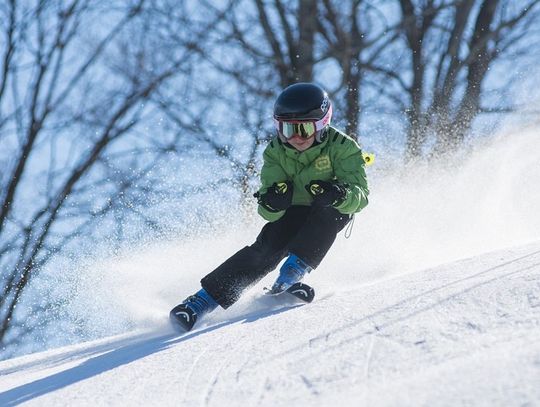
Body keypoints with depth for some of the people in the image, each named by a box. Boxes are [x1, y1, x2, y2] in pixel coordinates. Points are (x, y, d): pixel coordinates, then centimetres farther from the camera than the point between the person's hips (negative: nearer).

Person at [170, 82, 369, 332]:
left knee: (327, 211, -34)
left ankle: (293, 272, -34)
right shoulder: (275, 153, -15)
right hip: (293, 212, 1)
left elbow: (360, 196, -29)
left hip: (332, 214, -1)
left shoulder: (341, 147, -22)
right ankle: (204, 299, -28)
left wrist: (339, 195, -52)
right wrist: (272, 202, -44)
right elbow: (269, 213, -19)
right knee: (268, 247, -24)